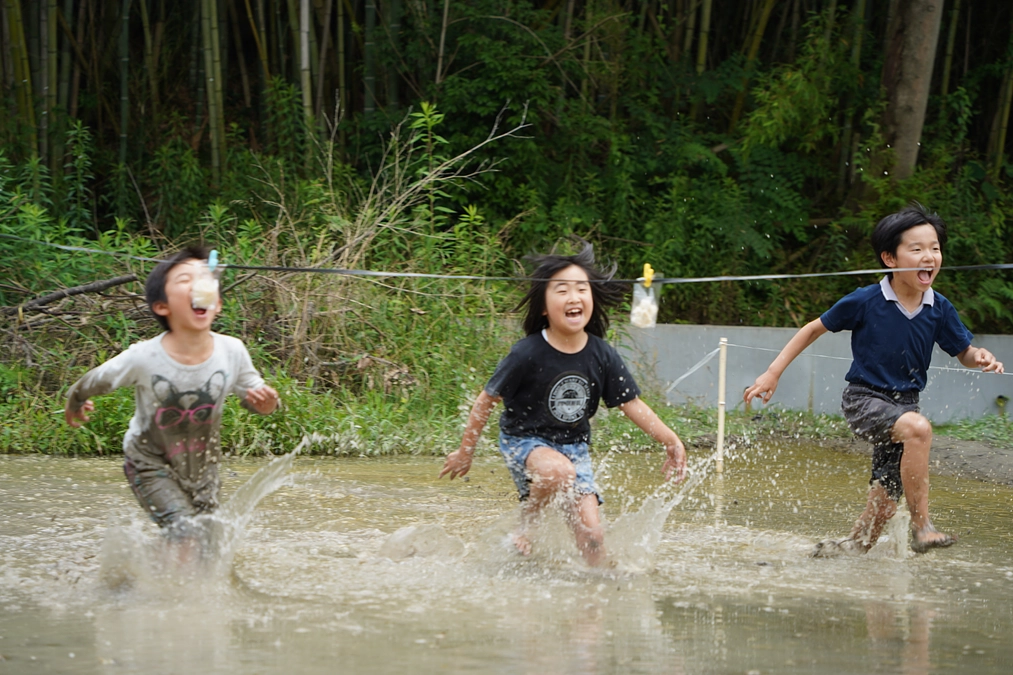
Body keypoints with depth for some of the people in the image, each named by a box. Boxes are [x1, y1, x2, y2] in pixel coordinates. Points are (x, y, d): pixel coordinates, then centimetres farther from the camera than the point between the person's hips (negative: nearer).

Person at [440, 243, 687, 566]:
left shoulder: (603, 356, -9)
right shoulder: (527, 354, -20)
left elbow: (632, 405, -1)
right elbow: (487, 400, -9)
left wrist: (671, 442, -12)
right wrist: (465, 451, -2)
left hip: (574, 445, 4)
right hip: (524, 441, -4)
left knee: (590, 532, -8)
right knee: (559, 471, -36)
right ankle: (523, 527, -11)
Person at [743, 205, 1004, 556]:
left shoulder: (939, 309, -4)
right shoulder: (865, 302, -14)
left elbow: (964, 353, 8)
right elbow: (814, 329, -1)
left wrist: (981, 357, -17)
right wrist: (773, 373, -4)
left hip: (904, 404, 5)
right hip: (864, 399, -5)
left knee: (886, 499, 9)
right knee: (918, 428, -35)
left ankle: (853, 546, 36)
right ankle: (921, 525, -27)